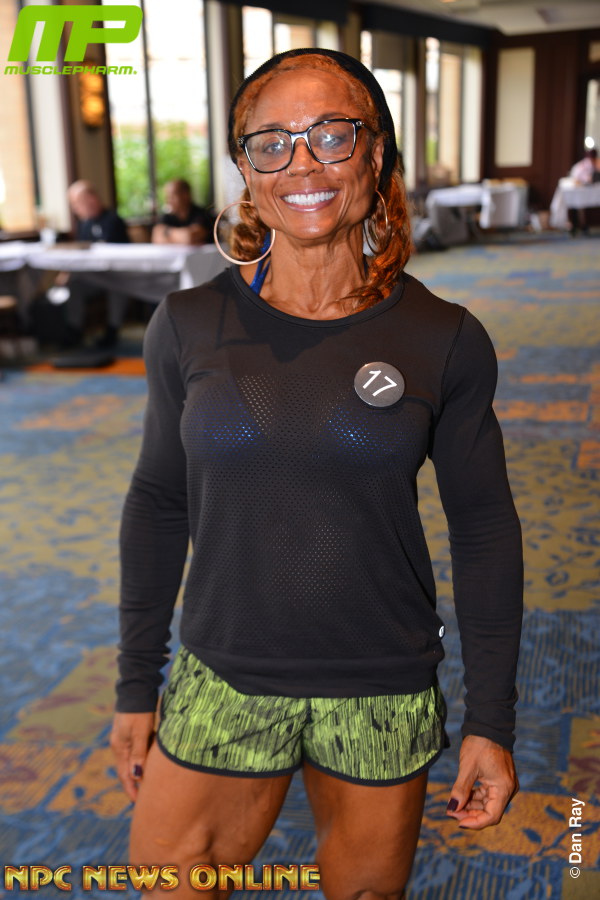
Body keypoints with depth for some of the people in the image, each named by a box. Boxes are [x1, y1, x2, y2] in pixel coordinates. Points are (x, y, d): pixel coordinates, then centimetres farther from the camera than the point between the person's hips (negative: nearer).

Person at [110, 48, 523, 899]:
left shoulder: (444, 340, -8)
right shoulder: (190, 325, -5)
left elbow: (485, 530, -2)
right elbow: (158, 506, 3)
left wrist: (490, 721, -2)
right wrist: (137, 686, 6)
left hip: (384, 696, 0)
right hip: (223, 686, 1)